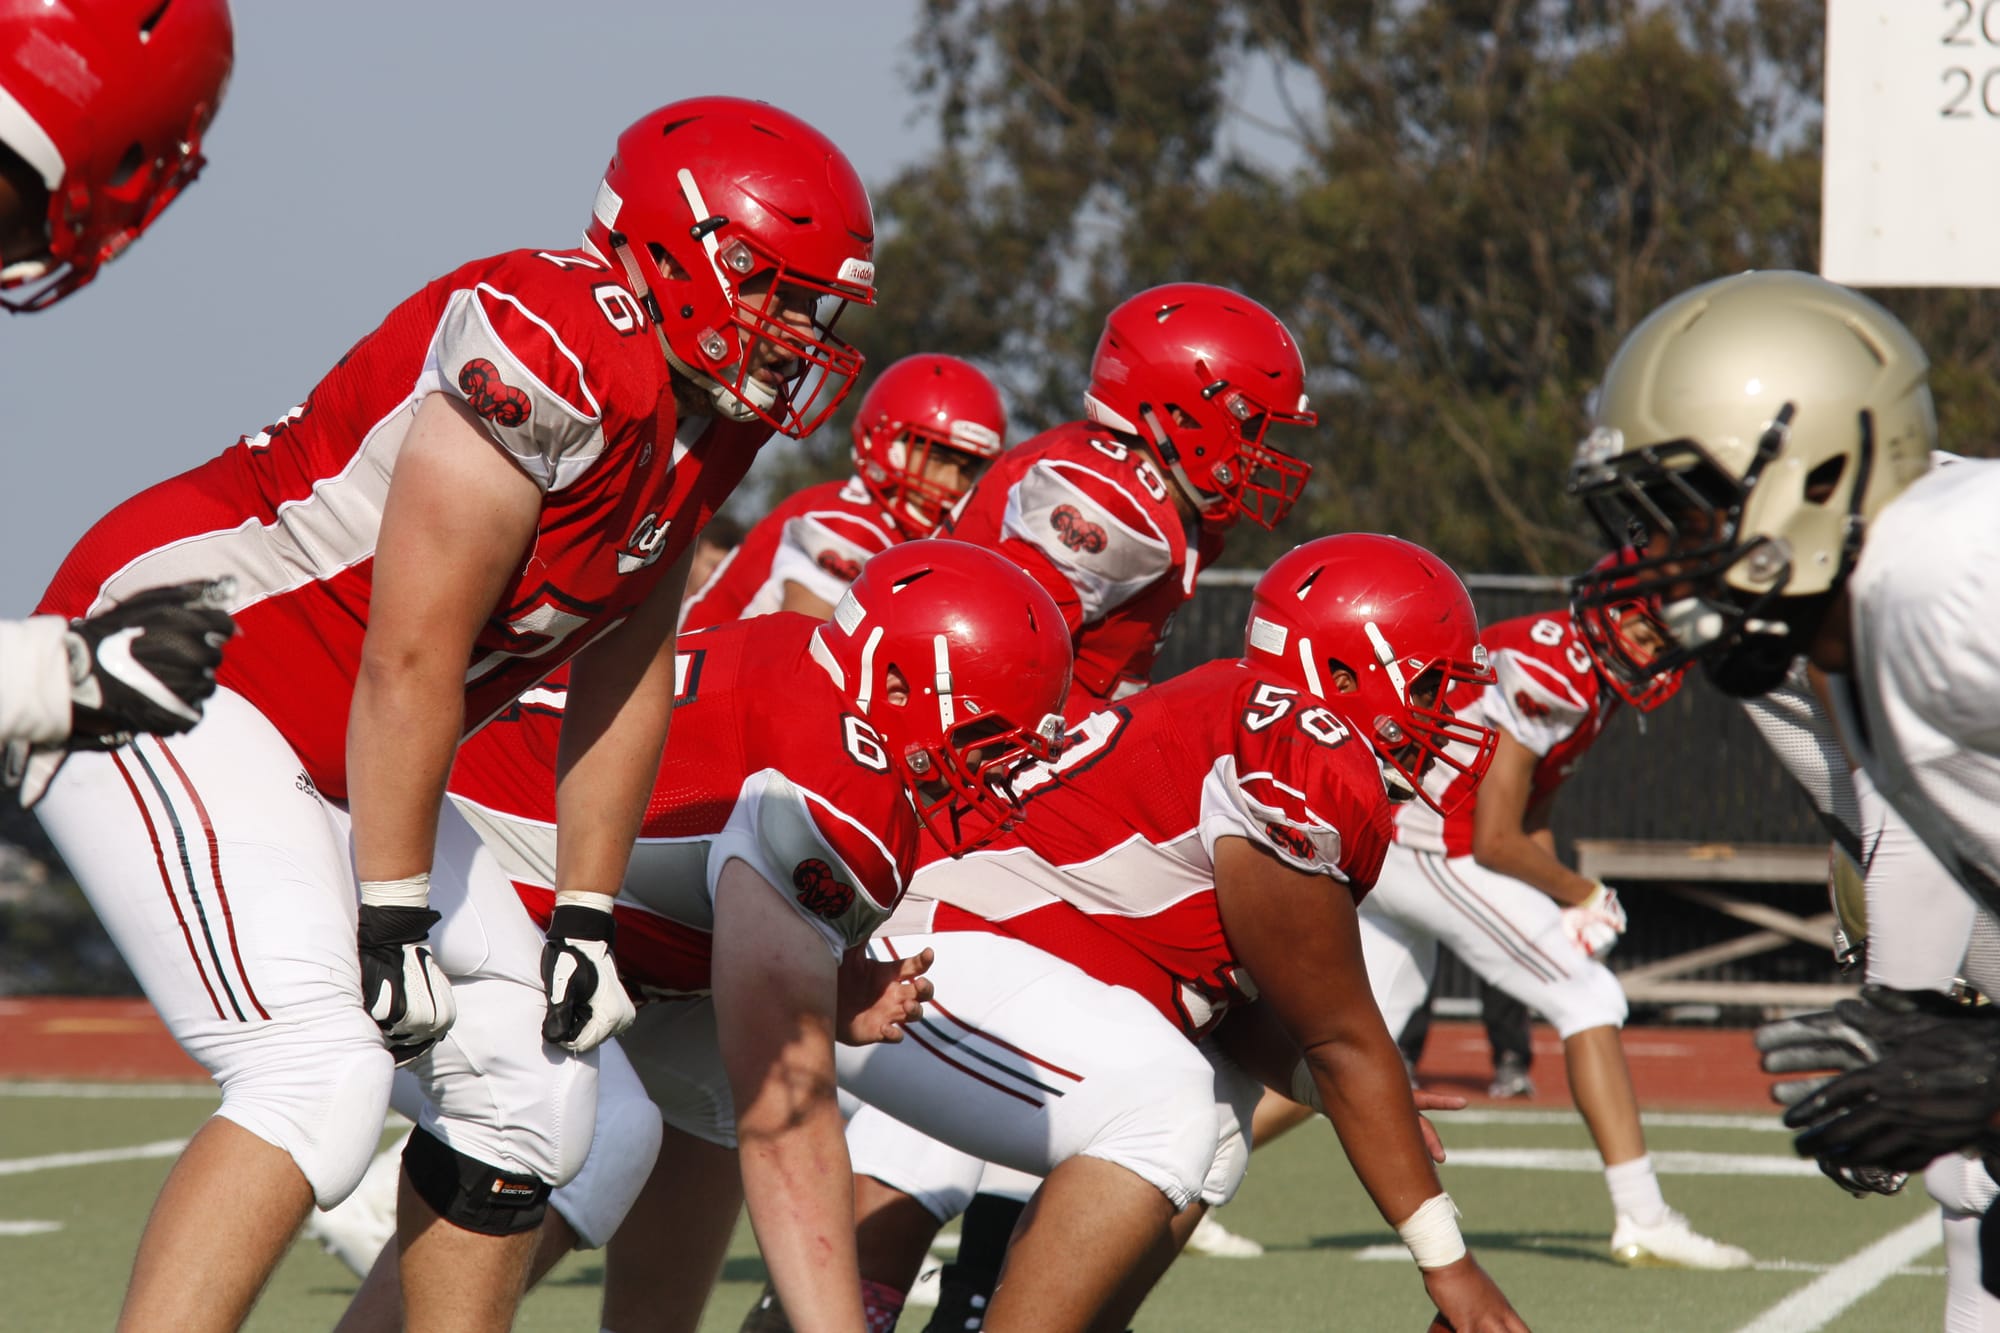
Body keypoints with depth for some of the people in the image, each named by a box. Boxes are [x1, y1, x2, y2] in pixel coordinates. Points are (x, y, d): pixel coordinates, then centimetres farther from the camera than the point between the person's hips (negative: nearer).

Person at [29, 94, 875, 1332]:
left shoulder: (706, 413, 5)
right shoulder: (556, 358, -24)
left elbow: (626, 673, 11)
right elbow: (410, 662, -22)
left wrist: (587, 916, 9)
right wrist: (392, 919, -17)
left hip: (327, 754, 10)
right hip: (168, 677, -10)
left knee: (536, 1083, 8)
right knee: (320, 1080, -24)